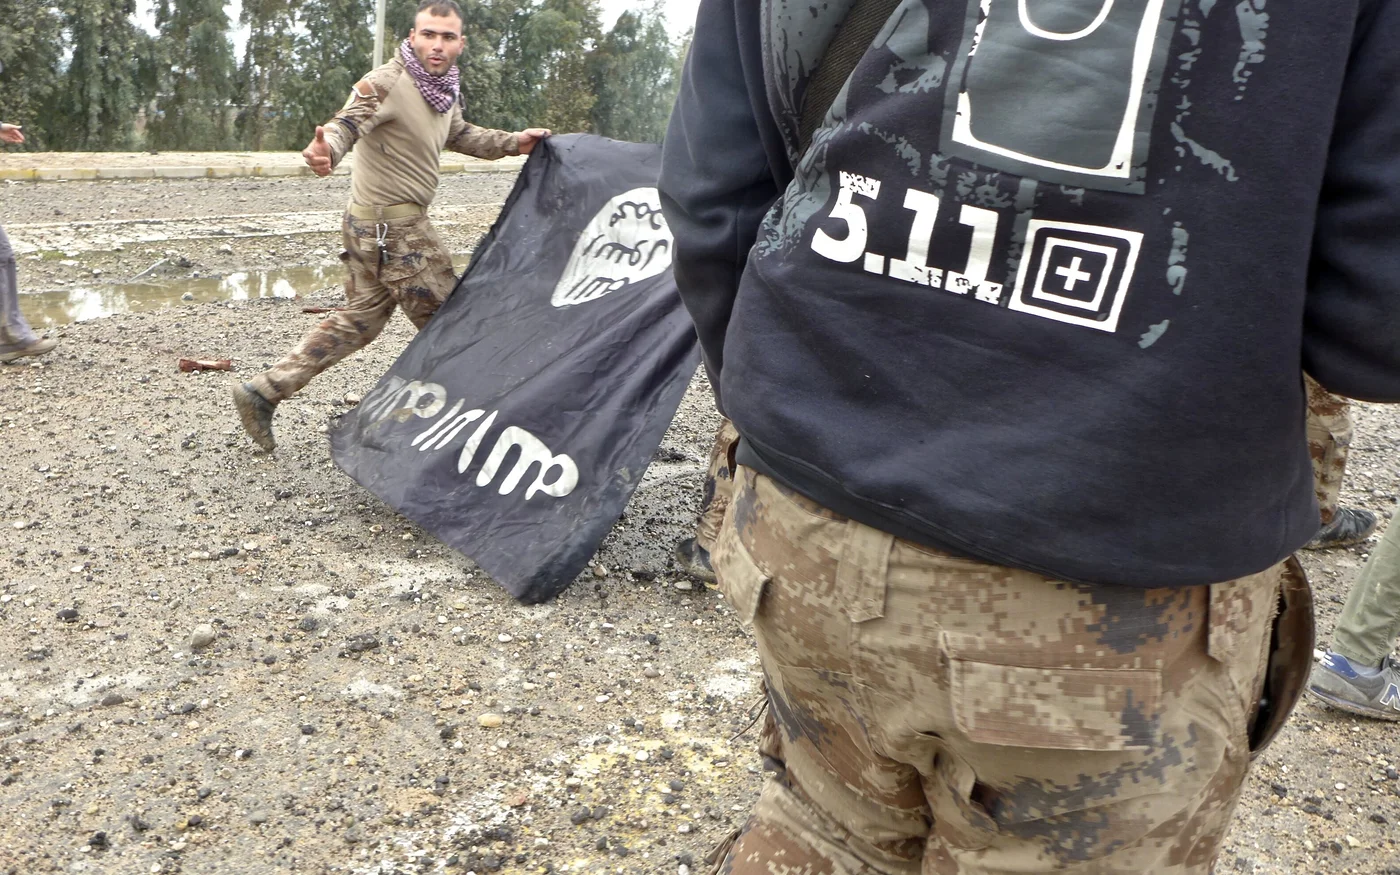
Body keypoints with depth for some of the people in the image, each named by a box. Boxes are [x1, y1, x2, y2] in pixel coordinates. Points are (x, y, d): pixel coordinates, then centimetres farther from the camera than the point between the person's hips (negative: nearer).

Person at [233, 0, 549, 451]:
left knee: (359, 320, 15)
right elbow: (347, 124, -34)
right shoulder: (387, 83, -18)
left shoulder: (444, 90, 10)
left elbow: (462, 136, 29)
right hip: (392, 228, -9)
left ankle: (263, 392, 18)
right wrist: (326, 150, -56)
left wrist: (513, 142, 25)